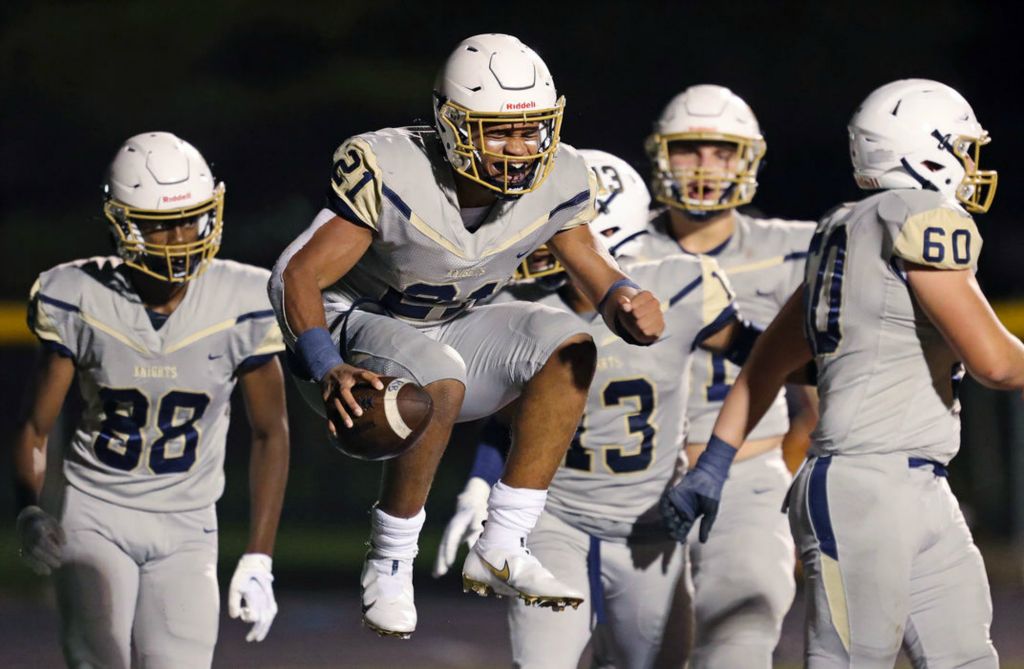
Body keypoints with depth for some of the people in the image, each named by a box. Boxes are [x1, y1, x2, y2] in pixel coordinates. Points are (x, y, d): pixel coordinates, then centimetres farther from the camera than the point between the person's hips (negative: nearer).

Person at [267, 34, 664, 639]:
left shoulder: (556, 182, -13)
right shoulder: (393, 175, -29)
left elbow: (588, 259, 4)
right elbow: (301, 276, -26)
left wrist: (626, 303, -21)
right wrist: (327, 370, -42)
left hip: (451, 332, 6)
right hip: (356, 326, -6)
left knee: (568, 346, -18)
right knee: (439, 384, -36)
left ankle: (501, 551, -16)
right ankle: (390, 565, -16)